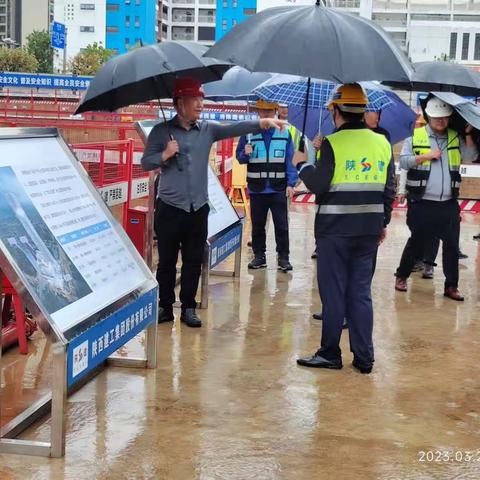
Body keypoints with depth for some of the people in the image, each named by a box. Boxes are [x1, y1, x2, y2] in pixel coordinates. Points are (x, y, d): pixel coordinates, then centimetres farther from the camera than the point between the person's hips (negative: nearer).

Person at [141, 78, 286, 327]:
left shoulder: (207, 129, 6)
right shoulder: (162, 131, -1)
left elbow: (234, 128, -8)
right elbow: (145, 162, 0)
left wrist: (262, 123, -21)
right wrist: (164, 155, -18)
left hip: (198, 208, 3)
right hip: (169, 207, -3)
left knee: (193, 261, 7)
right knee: (167, 261, 4)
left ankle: (188, 307, 17)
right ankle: (165, 306, 15)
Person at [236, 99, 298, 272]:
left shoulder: (285, 133, 2)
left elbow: (290, 160, 1)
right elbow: (239, 157, 6)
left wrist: (291, 183, -6)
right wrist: (246, 154, -17)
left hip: (279, 189, -1)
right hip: (257, 189, 1)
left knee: (281, 225, 1)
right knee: (257, 225, 10)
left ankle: (283, 257, 9)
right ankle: (259, 256, 20)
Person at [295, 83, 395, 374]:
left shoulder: (333, 143, -12)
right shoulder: (383, 143, 6)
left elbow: (318, 185, -14)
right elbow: (389, 189, 9)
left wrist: (303, 166, 4)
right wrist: (384, 222, 18)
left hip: (335, 229, -5)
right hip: (369, 228, 5)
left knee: (333, 293, 5)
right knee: (361, 292, 11)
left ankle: (330, 355, 12)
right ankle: (364, 358, 13)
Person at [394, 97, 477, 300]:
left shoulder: (455, 138, 10)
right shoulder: (415, 137, 2)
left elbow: (471, 156, -1)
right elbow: (403, 161, -5)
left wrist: (468, 133, -9)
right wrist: (426, 156, -13)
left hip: (449, 204, 3)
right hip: (422, 203, -3)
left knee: (451, 245, 4)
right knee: (416, 242, 6)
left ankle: (451, 286, 12)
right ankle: (401, 276, 23)